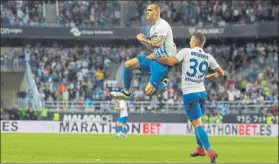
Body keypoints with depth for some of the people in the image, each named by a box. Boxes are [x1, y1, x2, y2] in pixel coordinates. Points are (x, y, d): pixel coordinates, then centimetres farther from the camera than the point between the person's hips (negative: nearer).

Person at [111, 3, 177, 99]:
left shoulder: (162, 25, -15)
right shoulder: (153, 28, 16)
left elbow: (157, 44, -27)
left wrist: (143, 39, -13)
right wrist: (142, 41, 8)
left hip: (164, 62, -9)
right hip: (156, 58, 9)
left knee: (149, 91, -14)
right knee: (128, 64, 4)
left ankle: (163, 84, 16)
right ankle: (126, 92, 16)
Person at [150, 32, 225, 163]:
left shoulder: (186, 52, -8)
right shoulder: (208, 57, 5)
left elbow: (170, 62, -18)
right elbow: (221, 73, 14)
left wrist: (155, 57, -3)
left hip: (189, 94, -5)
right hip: (202, 92, 5)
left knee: (197, 124, -7)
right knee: (198, 121, 24)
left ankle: (210, 151, -18)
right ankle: (200, 148, 35)